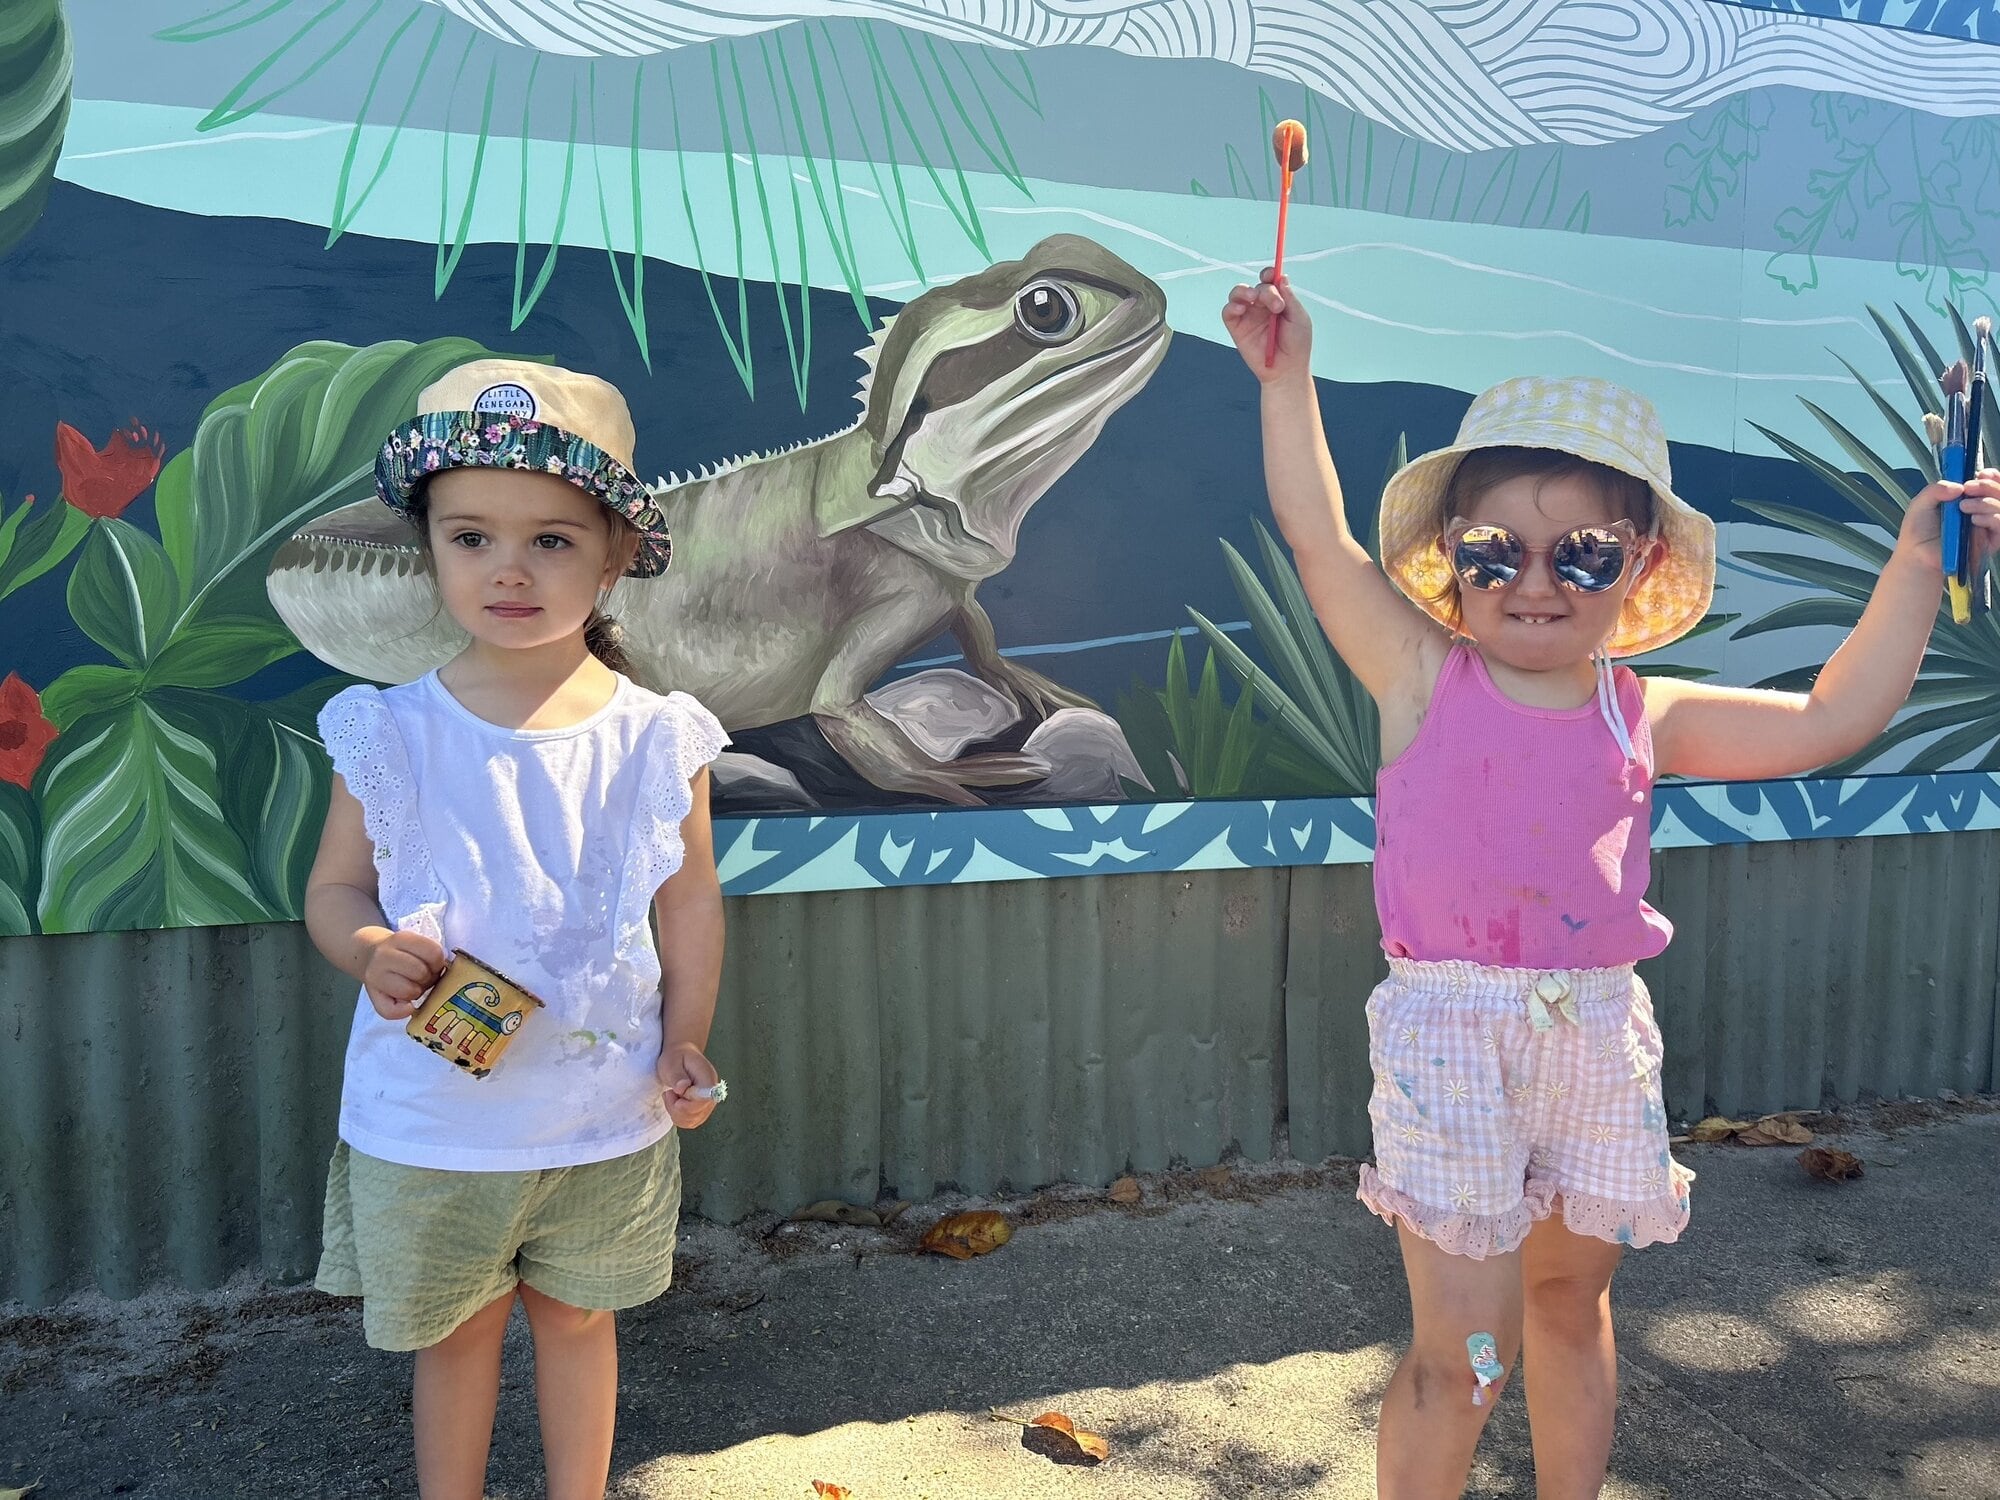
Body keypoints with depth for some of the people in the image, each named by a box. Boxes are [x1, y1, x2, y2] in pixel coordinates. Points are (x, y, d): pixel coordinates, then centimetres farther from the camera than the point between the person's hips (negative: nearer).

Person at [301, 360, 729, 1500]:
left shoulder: (656, 739, -9)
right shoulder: (393, 734, -10)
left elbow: (692, 904, 1)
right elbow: (337, 888, 0)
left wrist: (684, 1046, -8)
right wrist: (372, 949, -21)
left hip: (607, 1119, 1)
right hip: (431, 1122, 0)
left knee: (577, 1317, 21)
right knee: (458, 1329, 19)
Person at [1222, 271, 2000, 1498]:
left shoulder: (1646, 717, 5)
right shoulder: (1424, 678, -3)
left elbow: (1834, 715, 10)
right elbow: (1319, 536, -5)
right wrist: (1288, 375, -4)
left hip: (1600, 1033, 4)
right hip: (1450, 1030, -4)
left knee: (1571, 1305, 21)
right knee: (1463, 1352, -4)